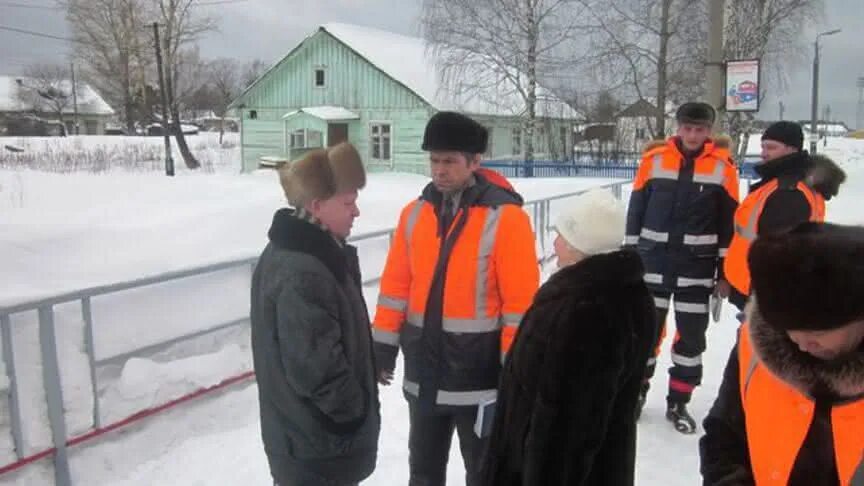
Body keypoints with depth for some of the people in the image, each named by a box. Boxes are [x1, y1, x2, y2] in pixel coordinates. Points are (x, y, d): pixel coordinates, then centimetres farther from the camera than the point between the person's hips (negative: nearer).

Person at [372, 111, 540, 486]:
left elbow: (521, 299, -15)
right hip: (424, 370, 5)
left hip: (479, 373, -5)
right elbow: (396, 284, 7)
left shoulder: (504, 217, -15)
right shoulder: (414, 213, 2)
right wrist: (384, 345, 7)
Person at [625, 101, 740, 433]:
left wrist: (724, 271, 1)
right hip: (653, 260, 0)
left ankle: (678, 403, 22)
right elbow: (636, 208, 2)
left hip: (697, 265, 0)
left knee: (692, 334, 7)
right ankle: (636, 391, 27)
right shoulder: (654, 159, -3)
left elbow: (730, 221, 1)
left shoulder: (722, 166, -3)